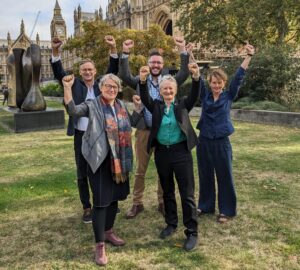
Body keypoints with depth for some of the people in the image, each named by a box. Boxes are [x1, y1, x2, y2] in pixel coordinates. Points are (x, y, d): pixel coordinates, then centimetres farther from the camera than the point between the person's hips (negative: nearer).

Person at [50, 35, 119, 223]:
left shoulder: (102, 84, 5)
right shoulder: (75, 85, 4)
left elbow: (113, 70, -6)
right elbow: (59, 73, -8)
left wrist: (113, 49, -21)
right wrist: (56, 52, -24)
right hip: (81, 136, 0)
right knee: (82, 173, 8)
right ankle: (87, 208, 22)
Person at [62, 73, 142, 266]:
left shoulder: (122, 105, 11)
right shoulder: (92, 106, -7)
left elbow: (131, 122, 25)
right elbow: (73, 110, -24)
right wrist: (67, 88, -35)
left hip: (120, 160, 6)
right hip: (100, 160, -6)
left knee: (114, 197, 17)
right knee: (101, 201, -3)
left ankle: (108, 231, 36)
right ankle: (100, 245, 7)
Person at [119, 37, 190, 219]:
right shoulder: (140, 81, 5)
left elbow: (184, 74, -8)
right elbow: (124, 76, -10)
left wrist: (183, 50, -17)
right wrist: (125, 53, -19)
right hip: (144, 131, 0)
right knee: (140, 170, 9)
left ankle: (163, 202, 25)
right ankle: (138, 203, 22)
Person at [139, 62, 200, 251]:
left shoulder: (183, 105, 3)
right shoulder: (156, 106, 6)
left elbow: (194, 96, -13)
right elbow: (145, 98, -11)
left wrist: (196, 78, -32)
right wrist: (143, 81, -29)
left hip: (181, 152, -2)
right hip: (162, 153, 3)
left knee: (187, 193, 0)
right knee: (167, 192, 16)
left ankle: (192, 232, 9)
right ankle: (171, 224, 33)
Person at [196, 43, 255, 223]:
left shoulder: (229, 97, 1)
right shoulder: (205, 96, 4)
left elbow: (239, 77, -6)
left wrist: (249, 56, -14)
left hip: (222, 142, -2)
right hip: (204, 141, 2)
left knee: (225, 177, 5)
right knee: (205, 176, 13)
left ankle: (226, 210, 18)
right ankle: (205, 206, 29)